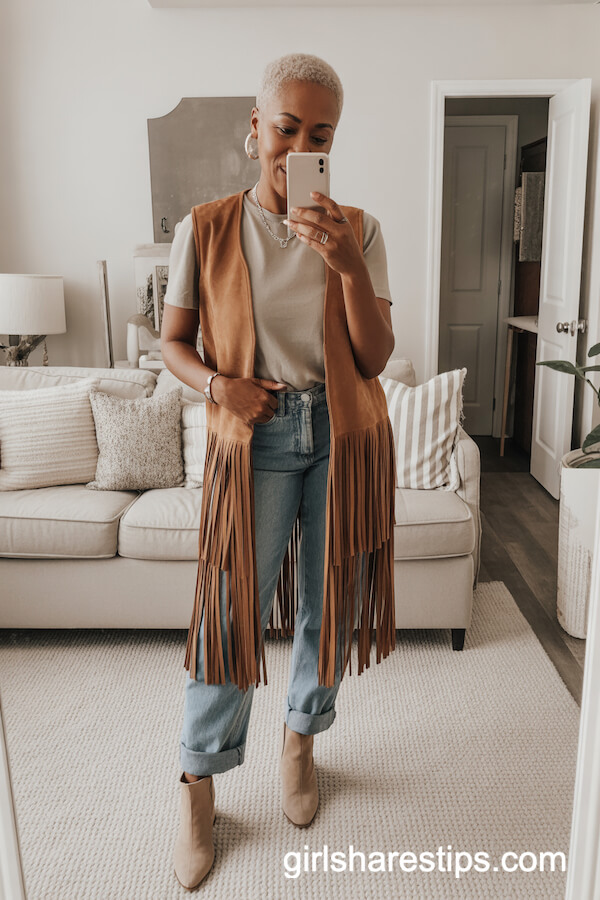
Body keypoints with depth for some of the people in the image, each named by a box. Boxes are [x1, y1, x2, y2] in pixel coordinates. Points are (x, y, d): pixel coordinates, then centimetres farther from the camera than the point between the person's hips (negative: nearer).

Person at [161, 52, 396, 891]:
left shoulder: (359, 230, 1)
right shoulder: (205, 229, -1)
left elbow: (375, 358, -5)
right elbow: (173, 341, 5)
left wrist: (350, 266, -19)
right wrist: (216, 383, -15)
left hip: (344, 434, 2)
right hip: (257, 436, -2)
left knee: (330, 604, 12)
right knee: (233, 608, 0)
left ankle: (302, 736, 38)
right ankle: (198, 783, 21)